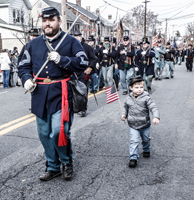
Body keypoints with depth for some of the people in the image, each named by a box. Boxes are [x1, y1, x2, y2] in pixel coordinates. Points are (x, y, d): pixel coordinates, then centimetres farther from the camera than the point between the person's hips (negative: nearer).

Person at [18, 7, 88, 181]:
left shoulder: (70, 42, 2)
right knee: (44, 133, 11)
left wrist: (61, 59, -17)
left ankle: (67, 161, 17)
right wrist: (26, 79, -3)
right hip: (40, 95, 5)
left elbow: (83, 63, -6)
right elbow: (24, 65, 17)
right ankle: (53, 167, 28)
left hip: (61, 94, -5)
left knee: (58, 131, -13)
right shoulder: (34, 44, 14)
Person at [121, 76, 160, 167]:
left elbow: (153, 107, -22)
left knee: (146, 139, 21)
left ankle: (146, 150, 50)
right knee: (134, 141, -9)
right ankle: (133, 158, -1)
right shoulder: (128, 99, -4)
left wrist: (156, 117, -36)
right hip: (133, 125, 0)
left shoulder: (146, 98, -16)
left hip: (145, 125, 0)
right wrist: (124, 114, 1)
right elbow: (125, 107, 16)